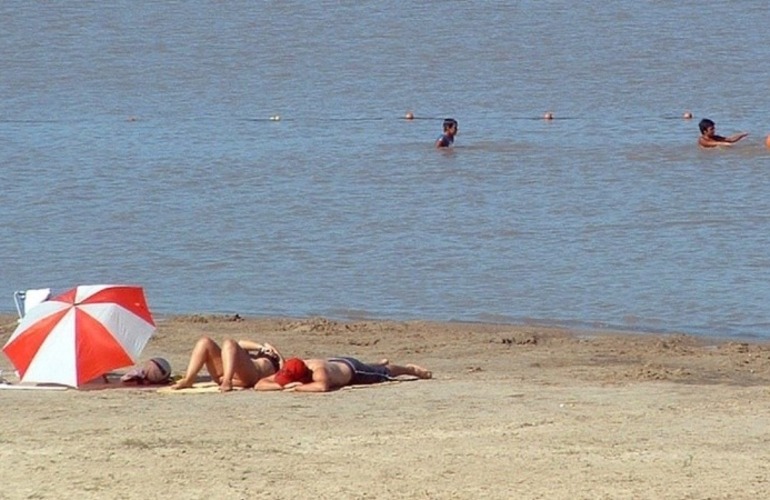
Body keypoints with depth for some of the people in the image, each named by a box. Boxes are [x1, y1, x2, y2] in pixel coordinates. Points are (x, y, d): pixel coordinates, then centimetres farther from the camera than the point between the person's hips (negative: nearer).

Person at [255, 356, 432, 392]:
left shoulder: (318, 370, -51)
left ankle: (410, 369, 52)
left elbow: (322, 386, -72)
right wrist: (283, 386, -53)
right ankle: (381, 364, 72)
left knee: (384, 374, 24)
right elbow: (260, 385, -37)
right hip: (335, 362, 6)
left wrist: (297, 387, -62)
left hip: (351, 368, -6)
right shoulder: (287, 373, -34)